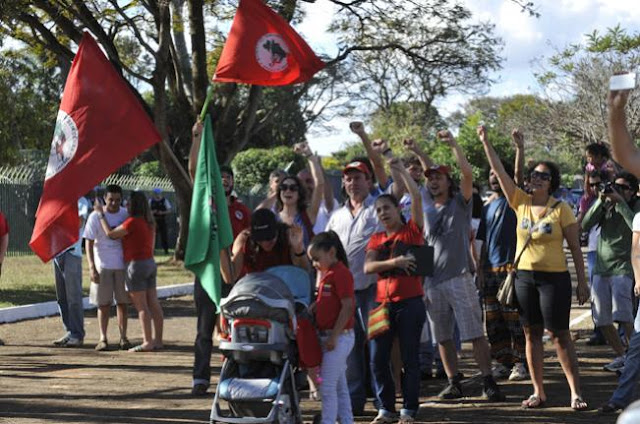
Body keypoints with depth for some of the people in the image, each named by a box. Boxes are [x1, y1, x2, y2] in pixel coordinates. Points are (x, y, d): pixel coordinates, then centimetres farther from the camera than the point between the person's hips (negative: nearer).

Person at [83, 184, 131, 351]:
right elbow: (89, 243, -6)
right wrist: (91, 268, -13)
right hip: (103, 266, -2)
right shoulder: (95, 217, -6)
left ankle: (123, 337, 12)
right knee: (104, 303, 1)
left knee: (122, 302, 5)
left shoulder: (126, 215, 4)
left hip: (122, 264, 2)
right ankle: (103, 338, 6)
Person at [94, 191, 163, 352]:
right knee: (153, 304, 8)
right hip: (150, 263, 8)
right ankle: (157, 340, 10)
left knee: (141, 306, -6)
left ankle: (148, 342, -8)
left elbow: (110, 234, -10)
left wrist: (101, 214, -2)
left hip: (136, 265, -8)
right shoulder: (149, 223, 9)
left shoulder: (132, 222, -16)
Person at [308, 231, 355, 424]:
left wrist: (334, 336, -20)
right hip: (327, 336, 10)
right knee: (340, 386, 14)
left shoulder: (341, 273, -15)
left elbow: (348, 307, -20)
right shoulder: (325, 273, 15)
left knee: (327, 386, -8)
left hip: (339, 337, -10)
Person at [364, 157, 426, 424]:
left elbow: (417, 197, -10)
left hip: (410, 302, -4)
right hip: (383, 303, 4)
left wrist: (401, 170, -7)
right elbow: (368, 267, -3)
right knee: (379, 358, 3)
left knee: (409, 358, 0)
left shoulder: (412, 230, 2)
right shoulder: (376, 239, 12)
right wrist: (394, 262, -18)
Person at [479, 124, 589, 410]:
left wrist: (582, 282, -6)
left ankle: (576, 392, 1)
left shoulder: (561, 210, -7)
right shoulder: (520, 202, 3)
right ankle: (538, 392, 15)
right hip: (525, 277, 4)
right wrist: (486, 142, -8)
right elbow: (499, 171, -1)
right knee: (532, 334, 7)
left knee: (560, 335, -4)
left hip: (554, 278, -4)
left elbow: (575, 248, -4)